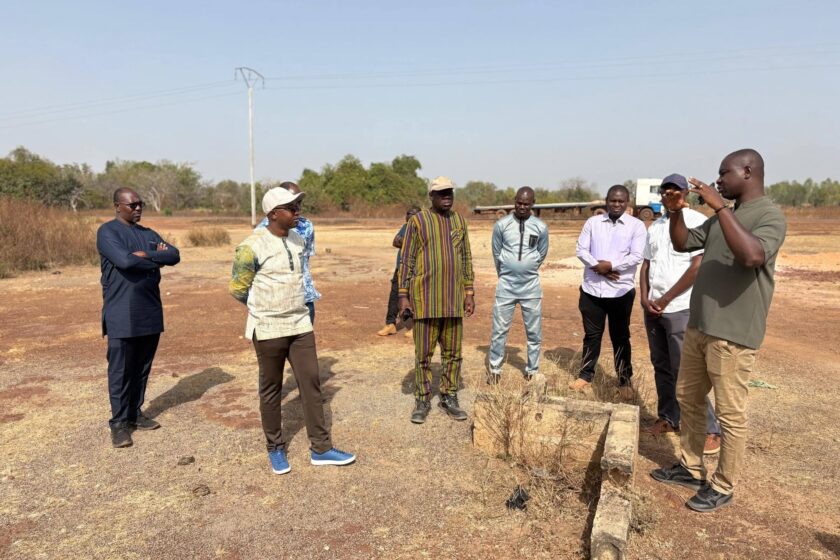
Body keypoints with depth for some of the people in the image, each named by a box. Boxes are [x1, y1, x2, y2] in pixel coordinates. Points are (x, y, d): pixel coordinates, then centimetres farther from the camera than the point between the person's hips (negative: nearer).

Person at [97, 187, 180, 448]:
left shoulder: (149, 234, 14)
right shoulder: (107, 232, -7)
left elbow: (174, 255, 0)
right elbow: (125, 261, -23)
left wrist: (146, 255, -14)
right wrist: (157, 259, -9)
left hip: (150, 312, 6)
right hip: (122, 315, -6)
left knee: (143, 367, 13)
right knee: (120, 370, 1)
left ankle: (135, 413, 25)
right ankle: (119, 422, 11)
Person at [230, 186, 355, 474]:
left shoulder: (298, 239, 5)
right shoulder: (252, 246, -15)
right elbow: (237, 289, -6)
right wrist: (267, 309, 6)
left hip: (301, 325, 5)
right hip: (268, 330, -5)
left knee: (311, 384, 5)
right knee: (271, 390, 8)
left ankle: (321, 448, 15)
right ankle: (275, 449, 25)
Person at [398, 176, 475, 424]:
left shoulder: (459, 220, 10)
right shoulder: (417, 221, -3)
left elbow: (466, 258, 13)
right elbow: (406, 260, -3)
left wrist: (469, 292, 8)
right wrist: (403, 295, -8)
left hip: (453, 298, 4)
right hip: (425, 297, -4)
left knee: (453, 352, 9)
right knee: (423, 353, 3)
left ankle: (449, 397, 23)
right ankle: (422, 401, 16)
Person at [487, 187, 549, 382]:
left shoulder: (540, 227, -3)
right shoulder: (501, 225, -5)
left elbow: (542, 254, 11)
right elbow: (497, 253, 6)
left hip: (531, 286, 1)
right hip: (506, 285, -1)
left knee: (534, 331, 8)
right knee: (499, 330, 4)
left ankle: (532, 371, 23)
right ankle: (495, 369, 18)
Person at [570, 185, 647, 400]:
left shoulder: (636, 225, -1)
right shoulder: (592, 222, 6)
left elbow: (637, 256, -10)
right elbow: (581, 250, 0)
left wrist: (610, 265, -16)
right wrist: (597, 266, -14)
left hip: (621, 291, -2)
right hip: (592, 288, 2)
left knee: (620, 337, 8)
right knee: (591, 334, 12)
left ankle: (625, 380, 22)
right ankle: (586, 375, 25)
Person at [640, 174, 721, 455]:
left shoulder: (698, 222, -8)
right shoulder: (655, 226, 14)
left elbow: (698, 267, -15)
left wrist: (664, 300, -12)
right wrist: (645, 299, -2)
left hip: (680, 309, -7)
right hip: (652, 308, 7)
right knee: (661, 366, 12)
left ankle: (710, 429, 6)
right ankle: (669, 418, 24)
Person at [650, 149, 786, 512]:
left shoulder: (770, 216, -13)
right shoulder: (722, 217, 12)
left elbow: (752, 256, -32)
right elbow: (683, 244, 18)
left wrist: (720, 206, -28)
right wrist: (676, 212, 1)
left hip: (733, 334, -9)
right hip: (699, 327, 9)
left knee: (730, 414, 3)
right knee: (688, 399, 17)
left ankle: (723, 487, 19)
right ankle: (690, 468, 32)